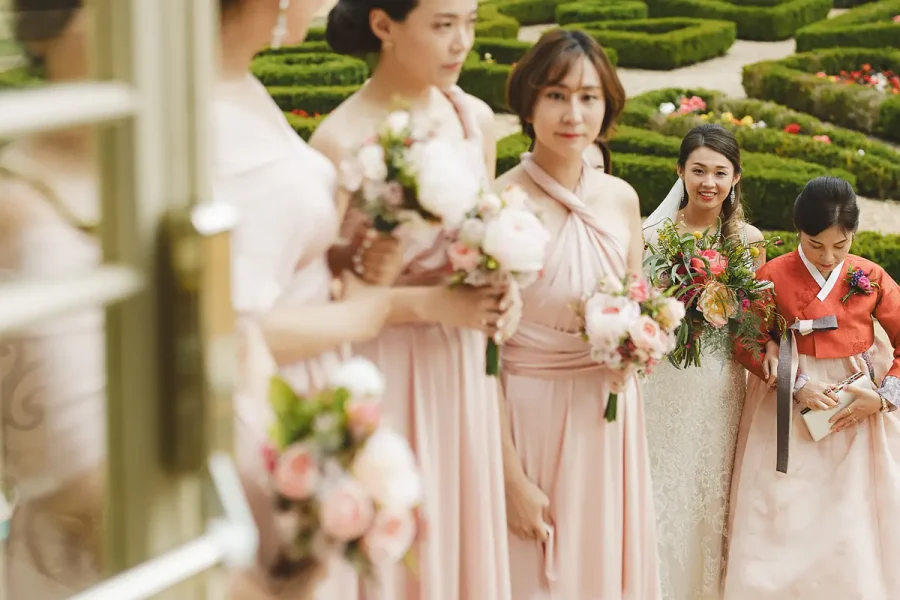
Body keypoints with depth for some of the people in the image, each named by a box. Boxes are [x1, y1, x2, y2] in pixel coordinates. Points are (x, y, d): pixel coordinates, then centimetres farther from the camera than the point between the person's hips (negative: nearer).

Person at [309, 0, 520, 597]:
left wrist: (502, 292, -4)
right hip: (386, 367, -5)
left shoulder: (476, 119, 2)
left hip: (464, 365, 6)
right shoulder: (341, 140, -17)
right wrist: (439, 304, -21)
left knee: (466, 528, 15)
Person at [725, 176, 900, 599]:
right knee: (782, 527, 0)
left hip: (856, 414, 1)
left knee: (853, 529, 3)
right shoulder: (772, 276, -6)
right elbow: (745, 343, -6)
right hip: (787, 416, -1)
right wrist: (797, 385, -17)